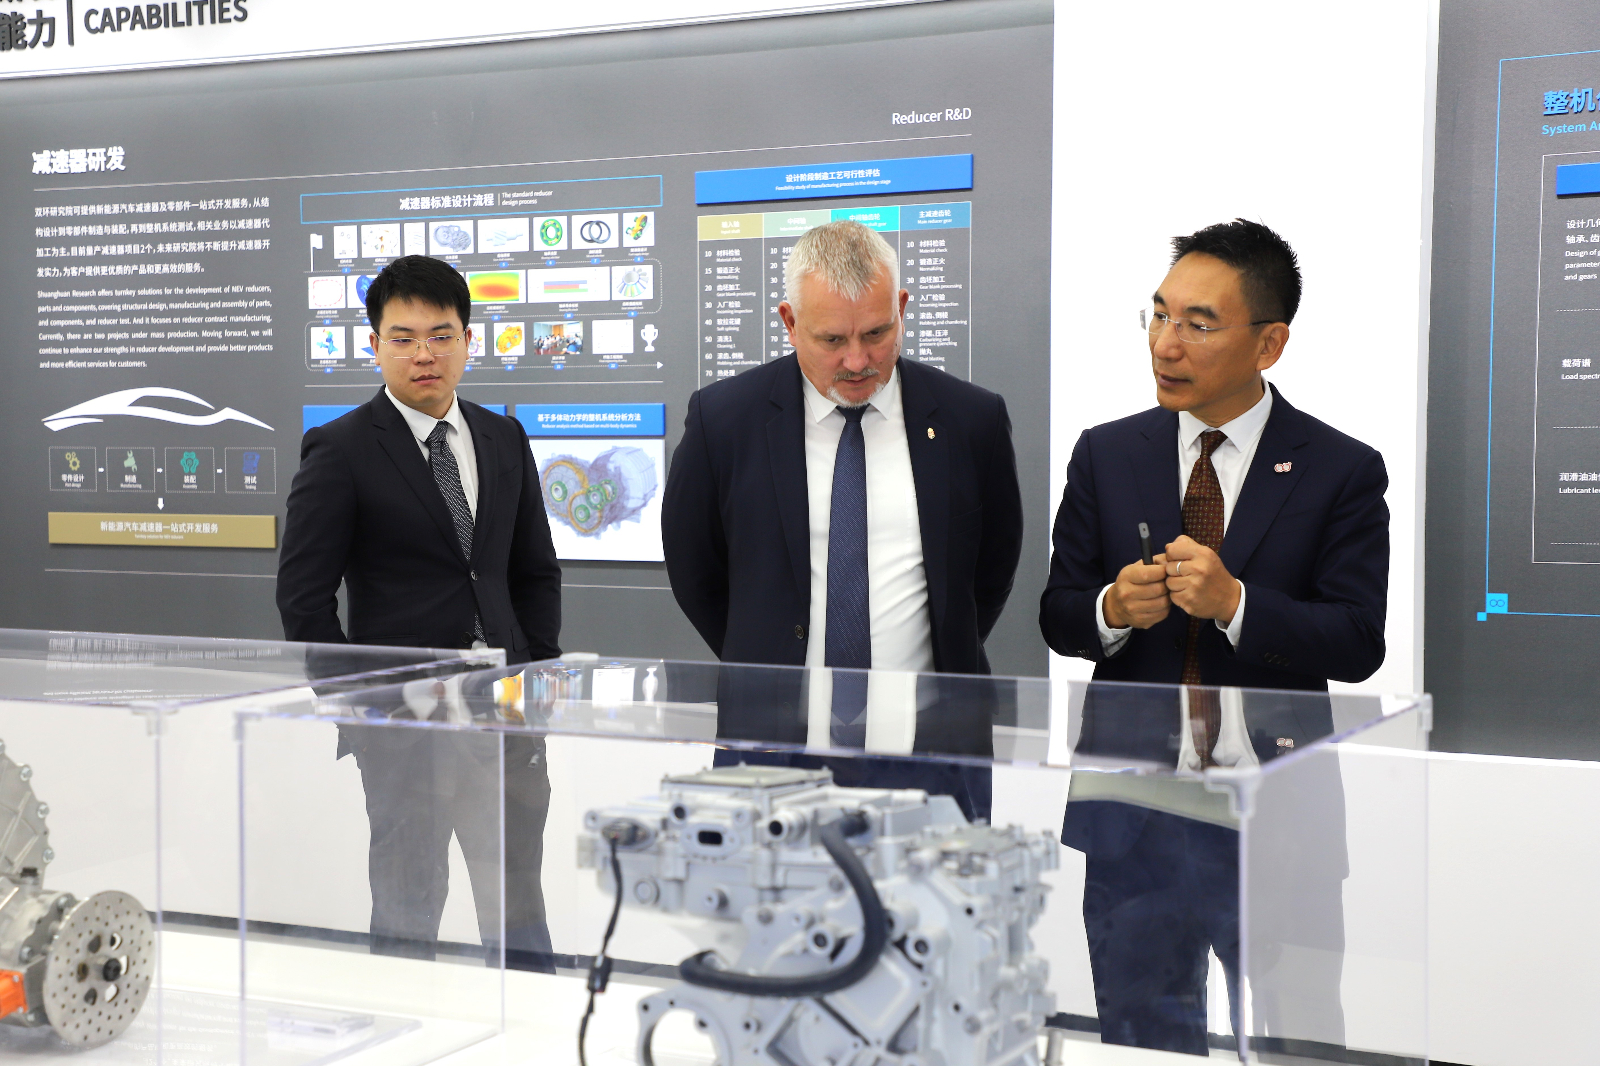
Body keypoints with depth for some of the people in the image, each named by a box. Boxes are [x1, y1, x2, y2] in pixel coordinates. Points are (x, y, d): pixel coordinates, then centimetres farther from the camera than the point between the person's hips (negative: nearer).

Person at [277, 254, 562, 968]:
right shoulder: (340, 450, -4)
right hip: (403, 719, -4)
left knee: (519, 897, 9)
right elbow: (303, 598, -5)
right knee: (408, 904, 3)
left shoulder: (504, 440, 11)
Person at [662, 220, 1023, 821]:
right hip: (773, 747, 0)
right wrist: (767, 669, 9)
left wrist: (945, 670, 11)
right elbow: (693, 569, 9)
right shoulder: (722, 419, -2)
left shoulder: (971, 419, 0)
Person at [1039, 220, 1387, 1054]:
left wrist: (1234, 602, -24)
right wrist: (1112, 609, -16)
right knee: (1140, 1040, 15)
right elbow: (1056, 617, 6)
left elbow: (1358, 646, -10)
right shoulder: (1106, 455, 4)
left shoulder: (1342, 470, -4)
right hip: (1131, 822, 3)